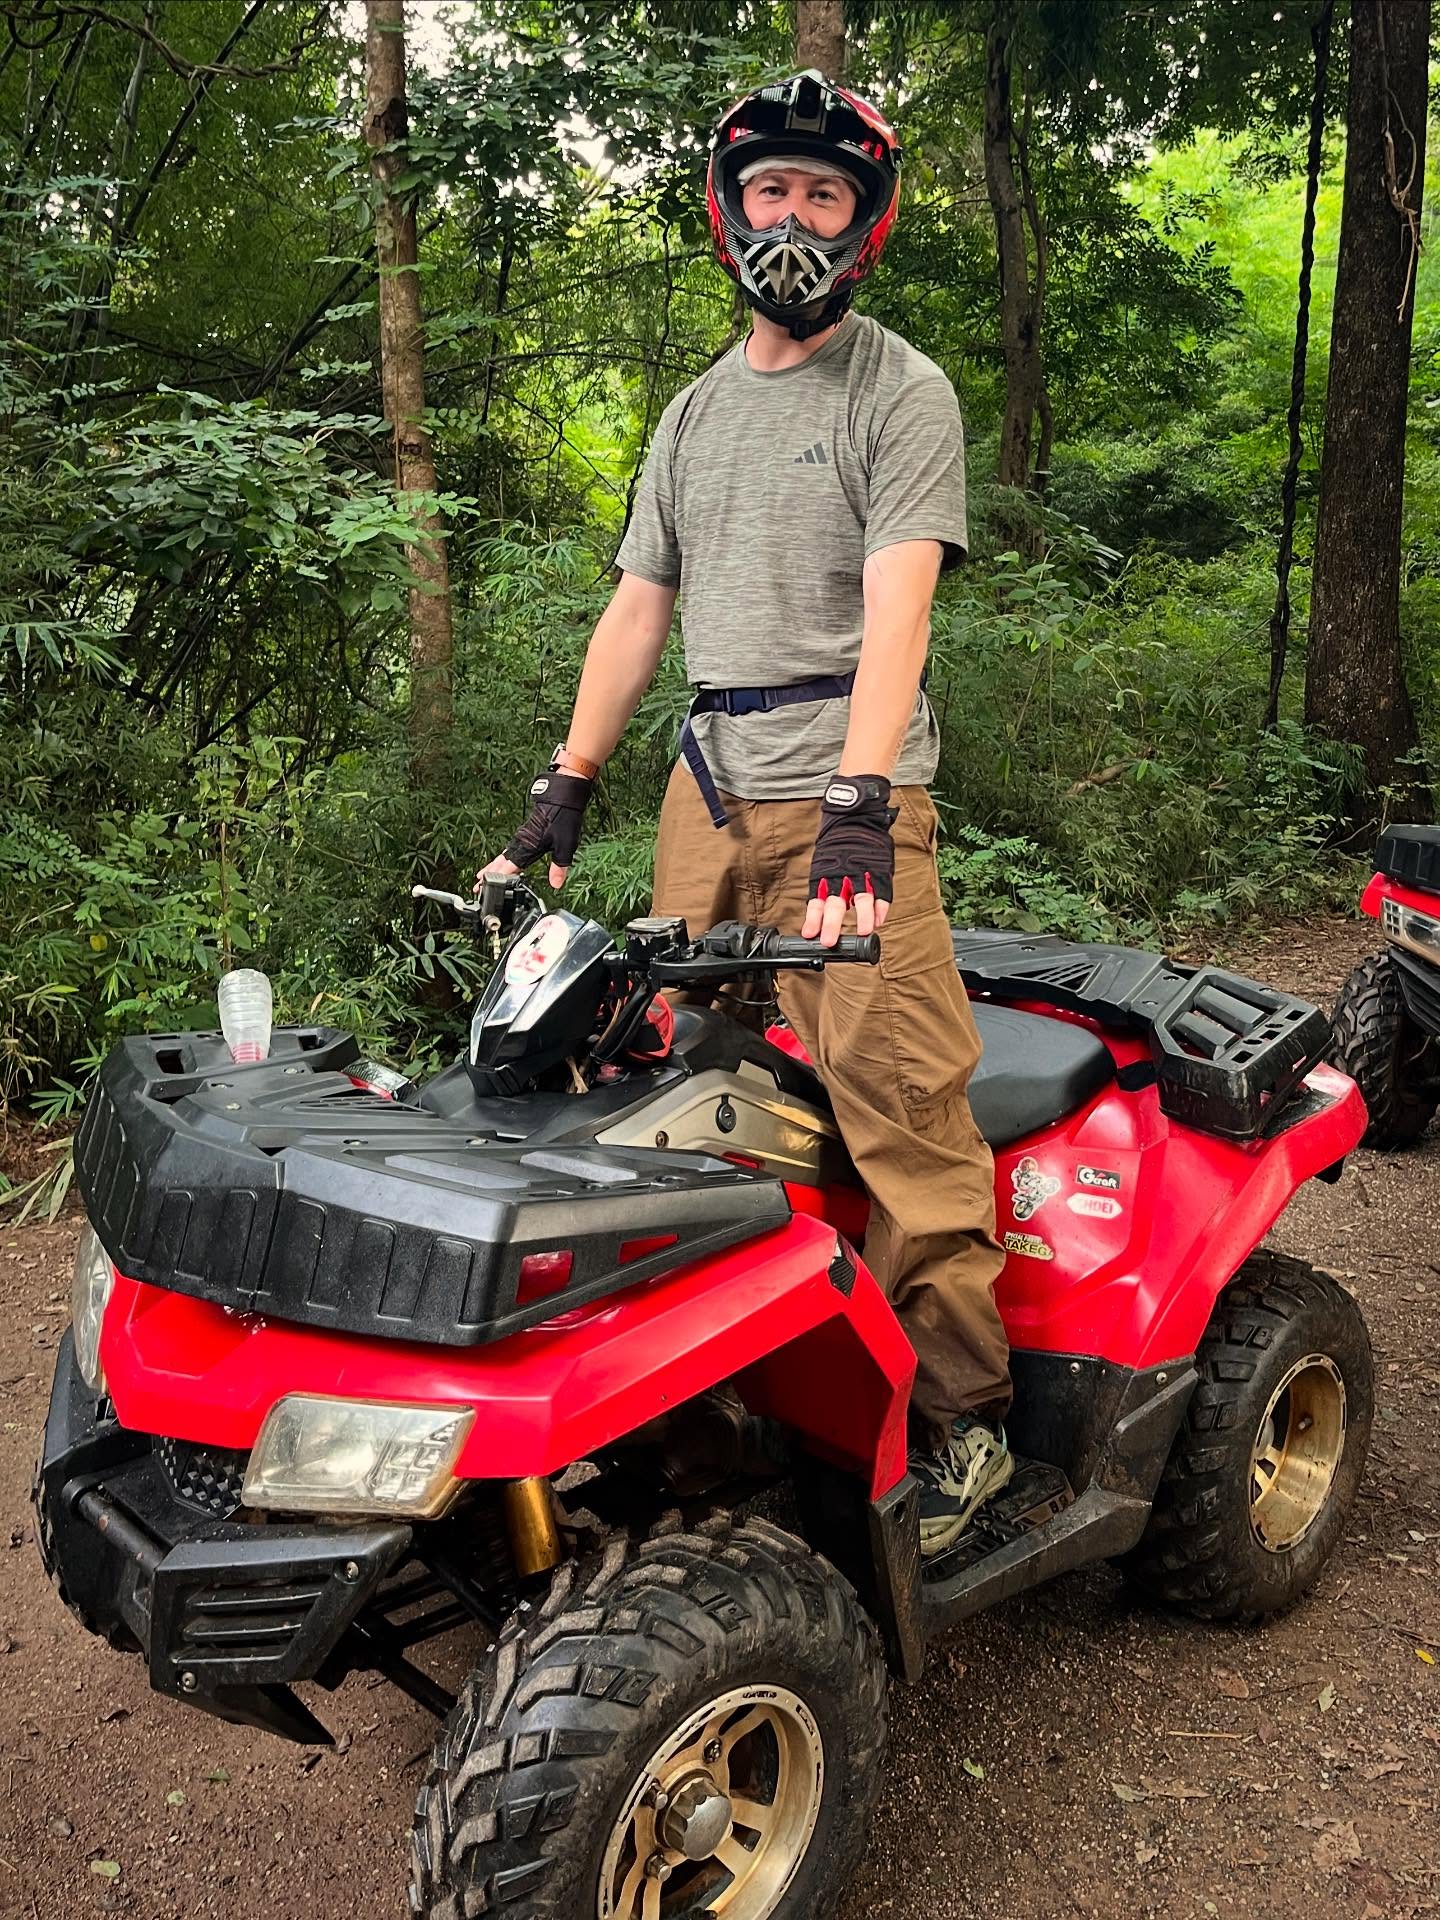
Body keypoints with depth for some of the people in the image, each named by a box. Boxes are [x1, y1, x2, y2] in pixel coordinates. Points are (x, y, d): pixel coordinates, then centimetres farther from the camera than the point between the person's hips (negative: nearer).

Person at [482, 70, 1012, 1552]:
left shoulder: (903, 392, 3)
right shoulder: (693, 412, 22)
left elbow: (896, 599, -12)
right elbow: (637, 606, 20)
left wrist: (859, 802, -25)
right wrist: (568, 780, 11)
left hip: (848, 793, -6)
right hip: (707, 788, 6)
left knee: (899, 1108, -10)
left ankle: (962, 1417, 0)